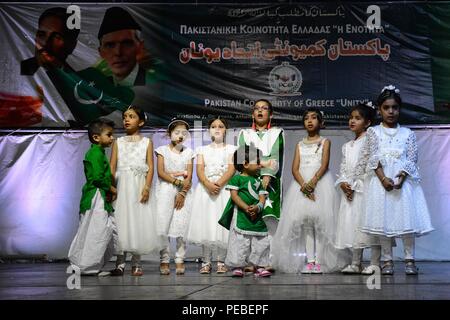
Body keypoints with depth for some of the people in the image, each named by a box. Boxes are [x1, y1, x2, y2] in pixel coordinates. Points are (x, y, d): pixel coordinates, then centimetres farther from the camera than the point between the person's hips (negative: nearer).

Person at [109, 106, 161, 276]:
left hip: (139, 186, -1)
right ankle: (120, 262, 4)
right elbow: (112, 167, 5)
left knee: (138, 221, 0)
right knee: (121, 220, -2)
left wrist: (147, 187, -11)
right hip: (121, 185, 1)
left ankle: (136, 263, 8)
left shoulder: (146, 142, 7)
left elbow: (150, 167, 0)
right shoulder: (118, 142, 10)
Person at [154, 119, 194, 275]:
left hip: (184, 191, 1)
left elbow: (189, 176, 3)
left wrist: (183, 193, -8)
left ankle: (180, 260, 2)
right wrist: (178, 180, -12)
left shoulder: (188, 152, 11)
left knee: (181, 225, -6)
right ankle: (164, 260, 1)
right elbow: (160, 172, -4)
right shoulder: (162, 150, 6)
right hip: (165, 190, -1)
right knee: (163, 225, -5)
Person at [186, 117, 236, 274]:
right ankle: (206, 262, 4)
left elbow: (231, 169, -3)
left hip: (224, 188, -1)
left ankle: (221, 261, 3)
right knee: (206, 224, -3)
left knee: (222, 224, -6)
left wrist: (219, 184, -19)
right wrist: (208, 184, -18)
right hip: (205, 188, 1)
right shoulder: (203, 149, 14)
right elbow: (200, 170, 1)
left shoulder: (231, 149, 10)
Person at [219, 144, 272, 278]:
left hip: (257, 216, 6)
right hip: (241, 216, -6)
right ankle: (237, 266, 3)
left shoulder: (257, 180, 15)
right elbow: (234, 195, -10)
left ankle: (259, 266, 16)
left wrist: (257, 207, -16)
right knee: (240, 241, -6)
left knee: (261, 242, 6)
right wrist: (246, 208, -19)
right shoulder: (237, 178, -1)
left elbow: (262, 198, 6)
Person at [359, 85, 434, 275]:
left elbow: (412, 159, 3)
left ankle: (409, 259, 4)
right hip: (381, 178, 0)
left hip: (404, 179, 1)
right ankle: (387, 260, 5)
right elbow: (373, 157, -1)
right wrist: (383, 178, -14)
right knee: (383, 218, -2)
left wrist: (402, 177, -14)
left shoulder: (407, 133, 11)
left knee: (407, 216, -4)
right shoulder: (373, 132, 8)